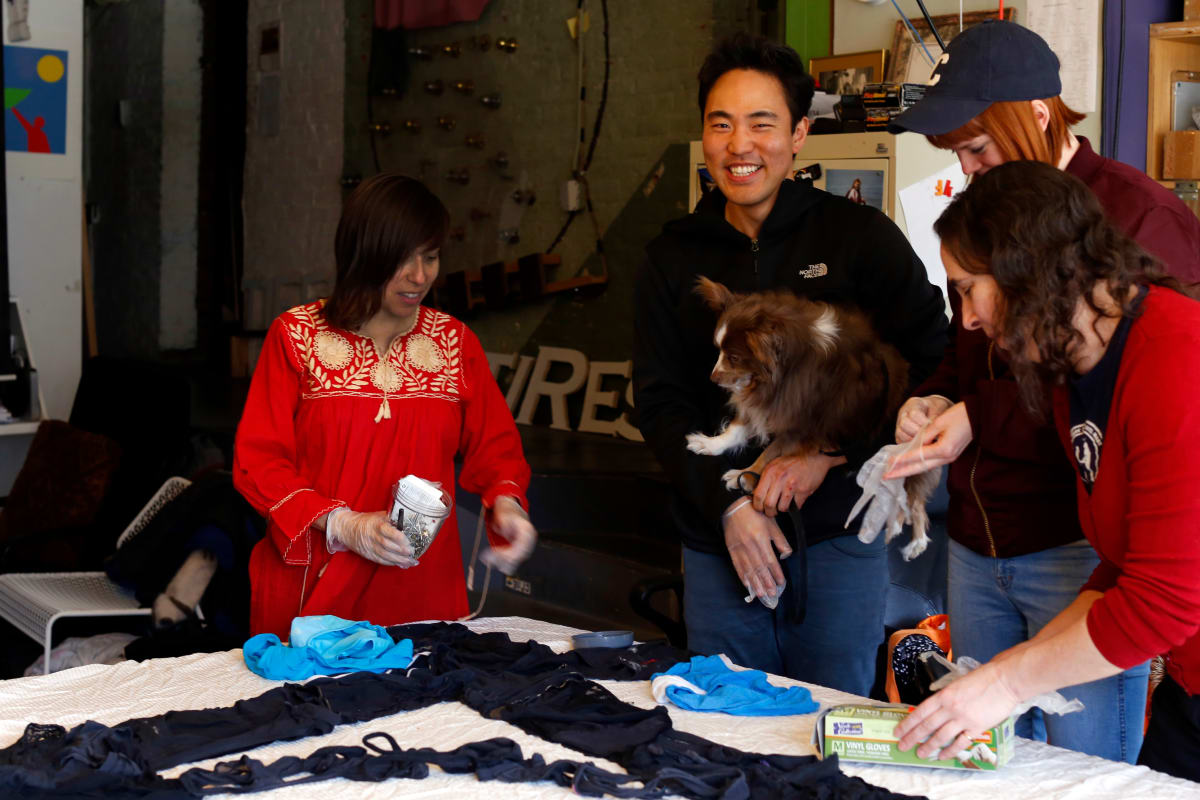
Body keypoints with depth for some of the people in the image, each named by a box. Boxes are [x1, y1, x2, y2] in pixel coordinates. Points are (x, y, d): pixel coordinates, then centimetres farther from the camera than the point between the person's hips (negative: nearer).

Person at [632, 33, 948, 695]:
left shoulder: (860, 236, 0)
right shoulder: (674, 256, 8)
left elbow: (926, 363, -4)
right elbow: (660, 403, 5)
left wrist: (831, 450, -14)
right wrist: (726, 504, -9)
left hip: (839, 535, -2)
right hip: (718, 541, 2)